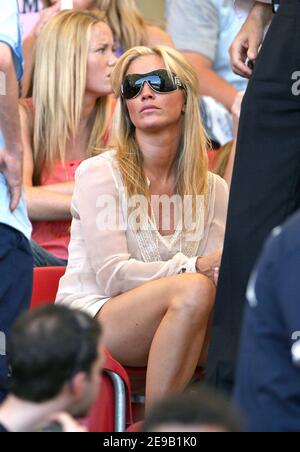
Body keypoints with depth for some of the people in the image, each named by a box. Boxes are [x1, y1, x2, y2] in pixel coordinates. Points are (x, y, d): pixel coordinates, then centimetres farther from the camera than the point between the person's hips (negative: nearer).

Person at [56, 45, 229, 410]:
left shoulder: (212, 188, 10)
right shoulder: (99, 173, -4)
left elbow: (216, 273, 5)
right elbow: (113, 276, -13)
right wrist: (195, 266, -22)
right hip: (89, 318, -4)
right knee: (193, 290, -33)